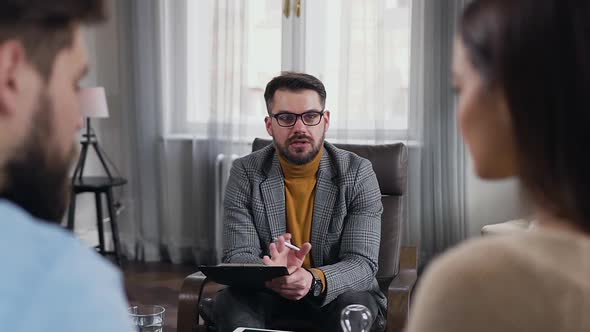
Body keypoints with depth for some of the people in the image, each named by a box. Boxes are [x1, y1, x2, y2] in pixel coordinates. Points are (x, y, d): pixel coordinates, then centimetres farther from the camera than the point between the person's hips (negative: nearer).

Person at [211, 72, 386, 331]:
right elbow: (238, 256, -12)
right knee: (230, 304, -30)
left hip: (336, 293, 0)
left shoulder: (357, 173, -10)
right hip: (268, 295, 0)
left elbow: (363, 263, -16)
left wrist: (314, 281, -39)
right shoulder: (245, 173, -6)